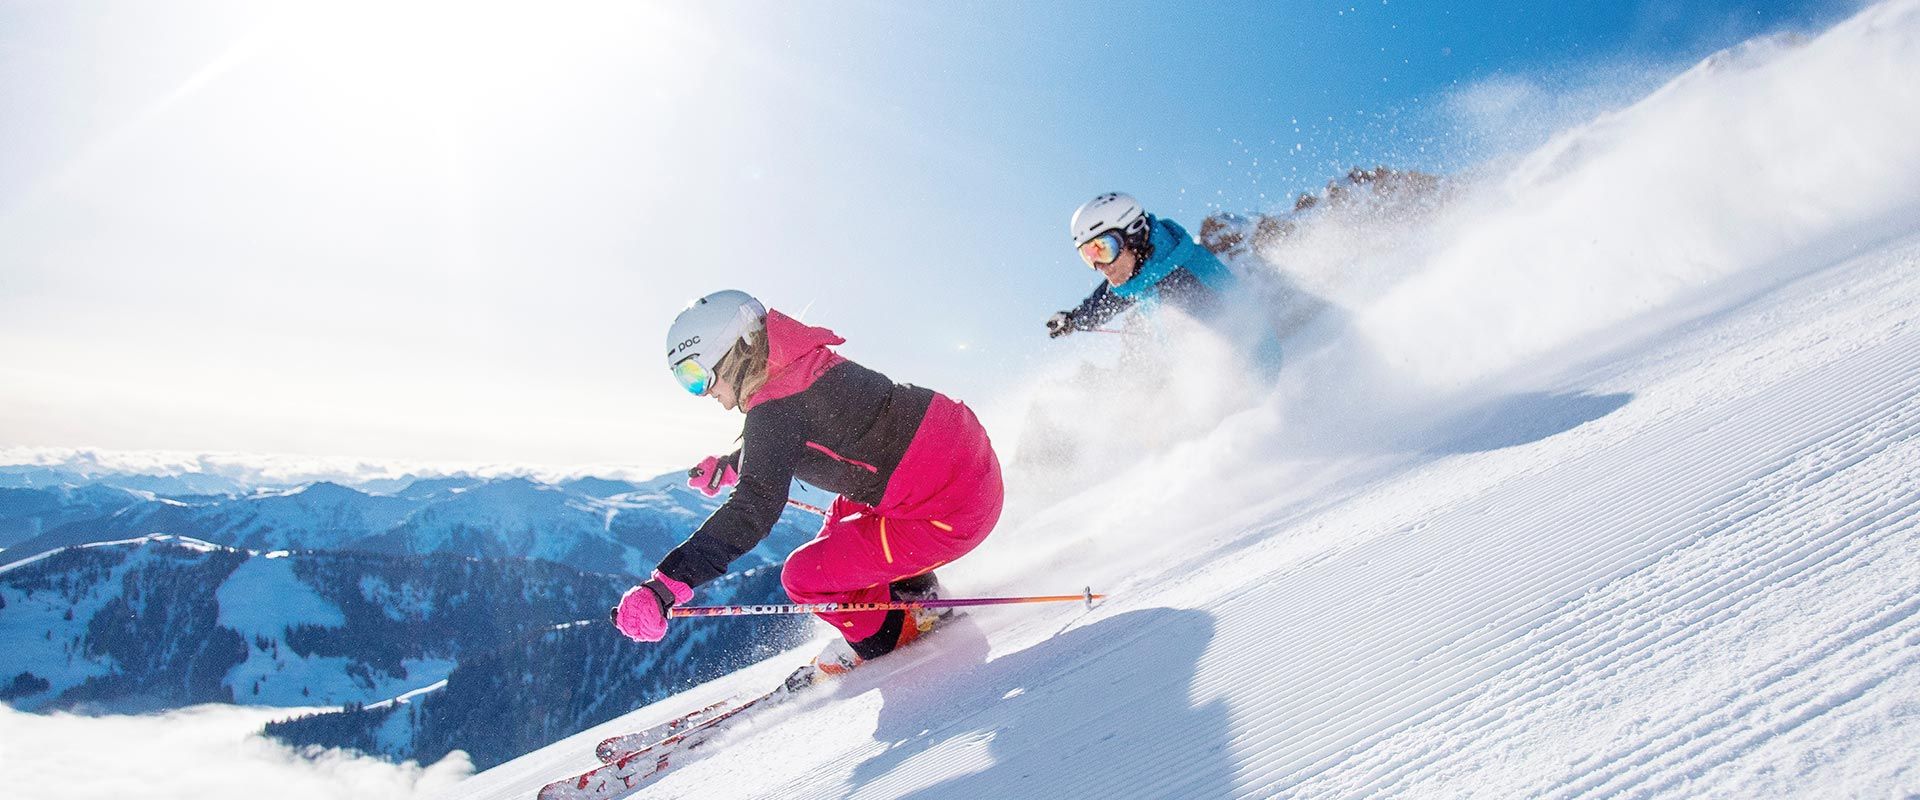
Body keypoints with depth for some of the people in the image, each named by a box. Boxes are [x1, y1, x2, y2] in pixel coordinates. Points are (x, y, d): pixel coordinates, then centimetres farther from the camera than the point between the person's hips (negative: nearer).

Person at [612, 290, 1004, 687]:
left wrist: (665, 586, -28)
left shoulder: (776, 408, -17)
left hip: (949, 514, -10)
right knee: (840, 518, 30)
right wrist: (727, 467, 35)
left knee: (803, 577, -2)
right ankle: (913, 593, 29)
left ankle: (893, 633, 18)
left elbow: (752, 512, -26)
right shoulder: (803, 365, 10)